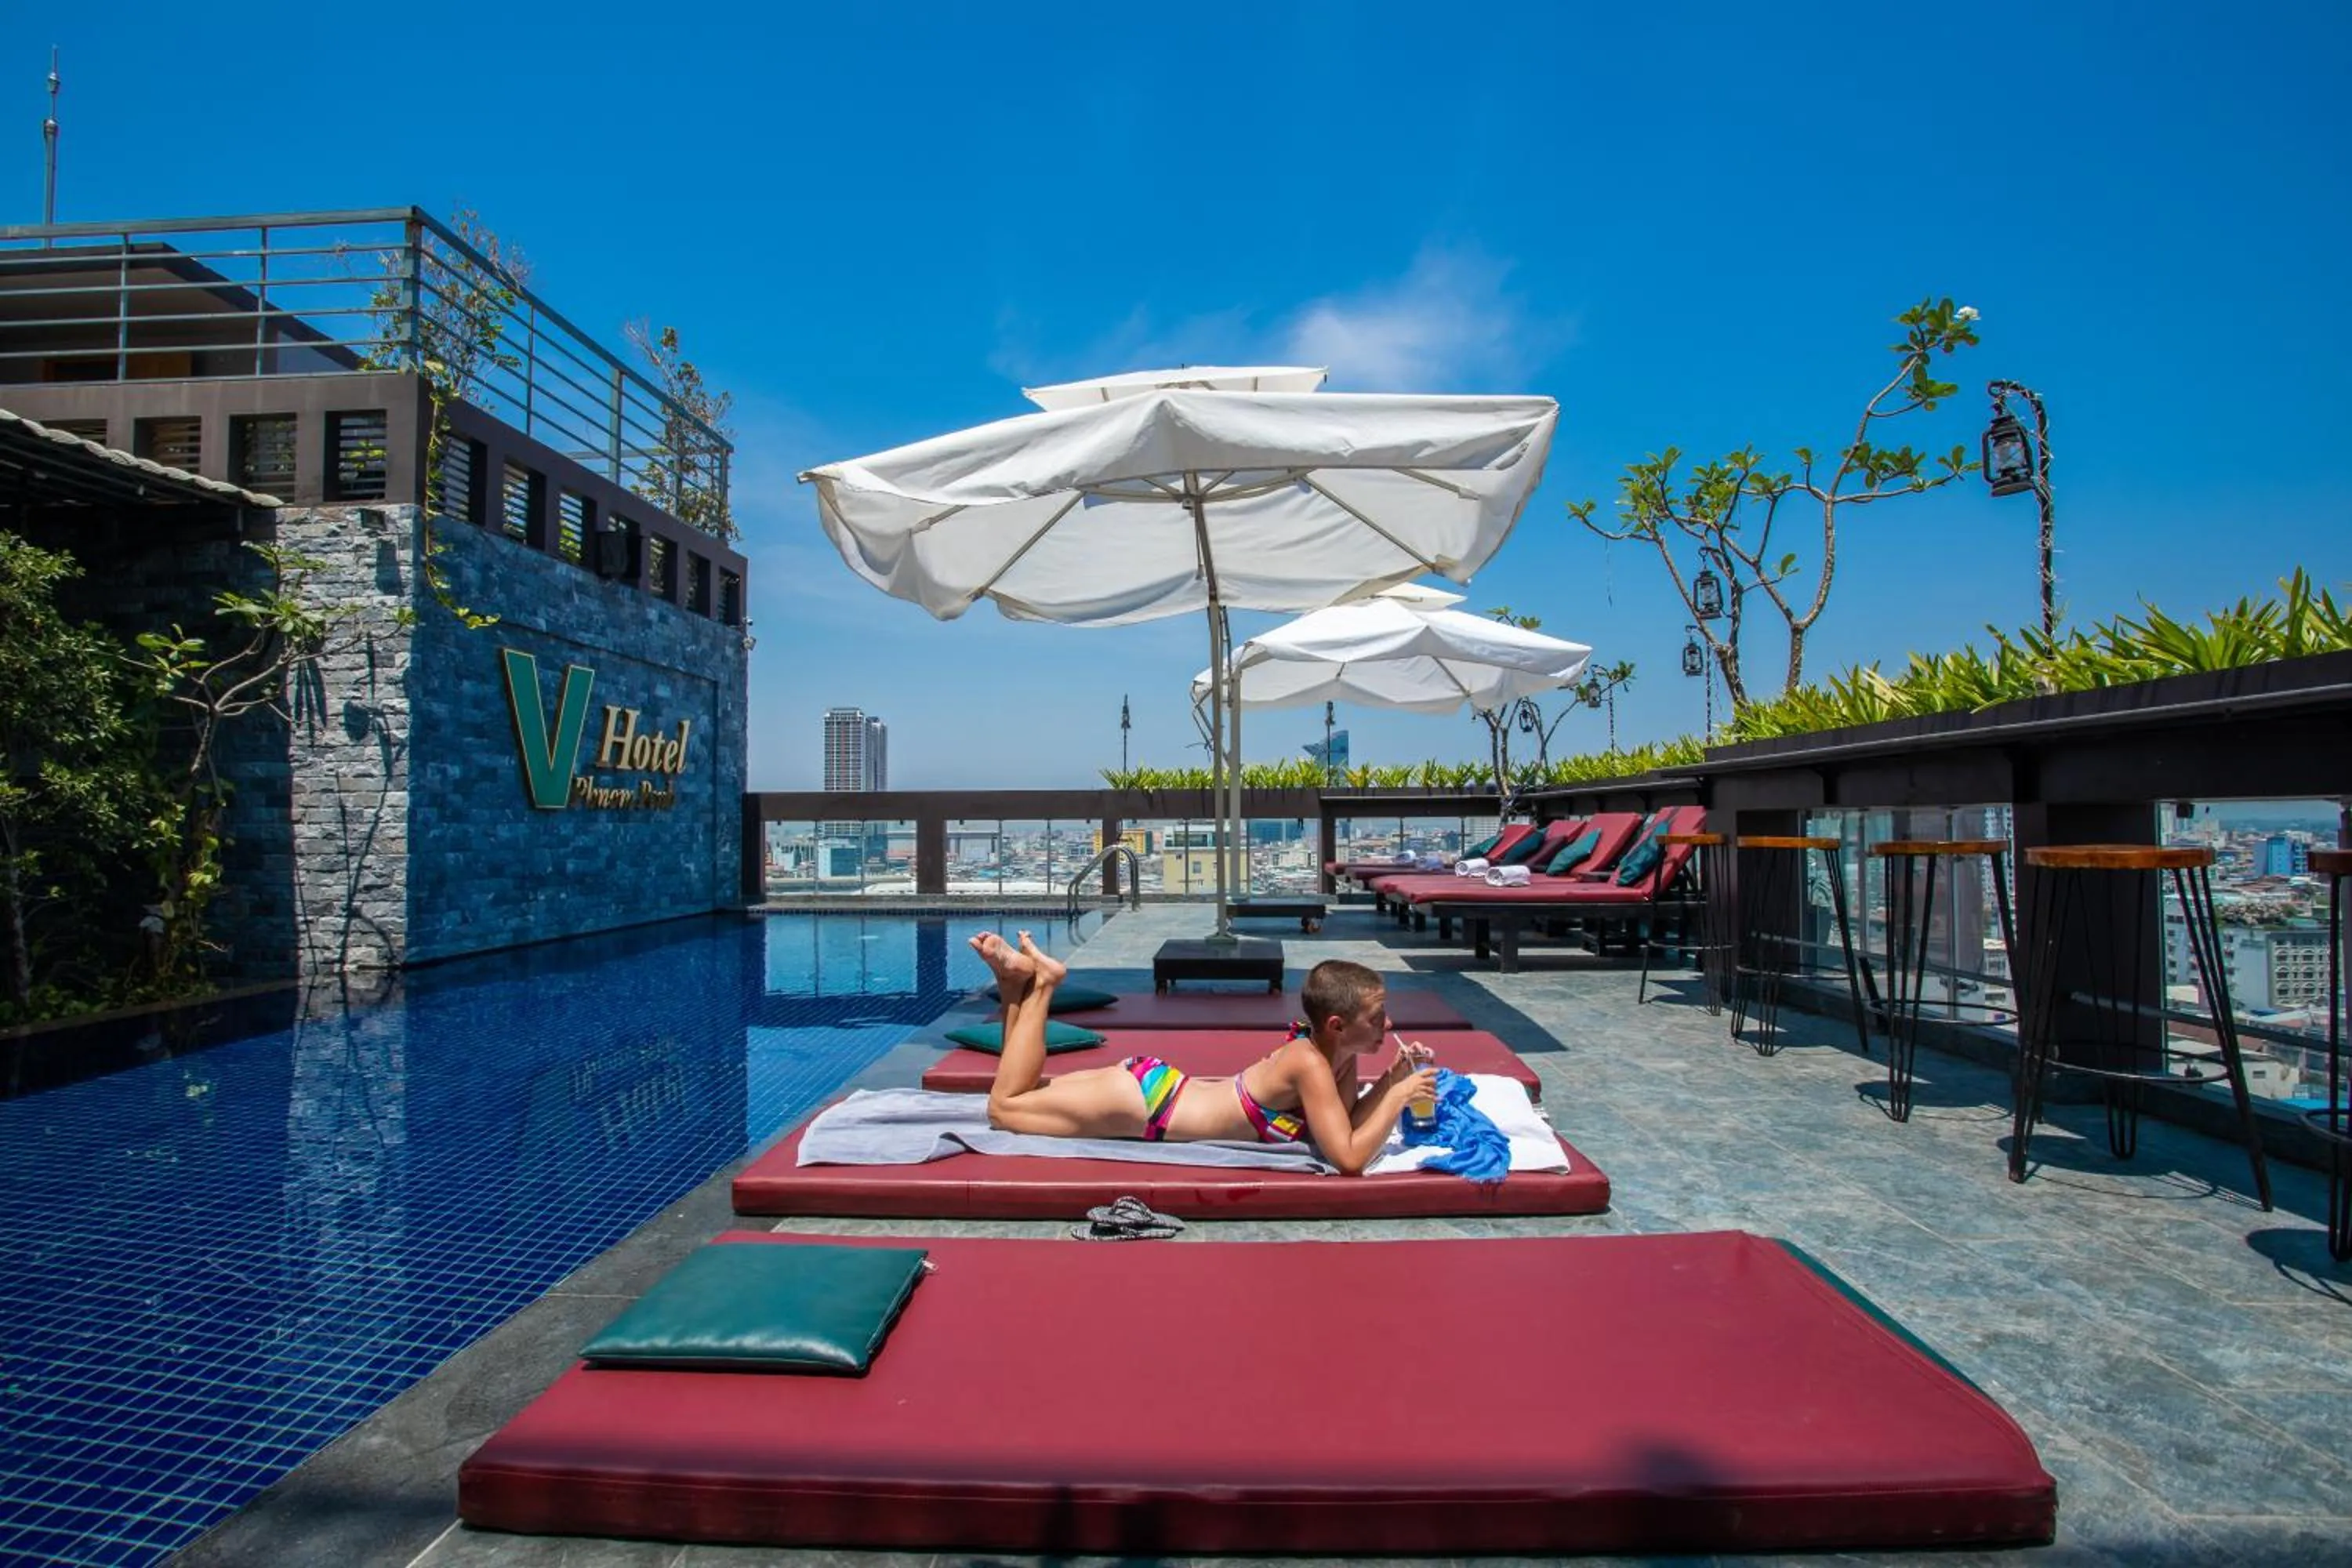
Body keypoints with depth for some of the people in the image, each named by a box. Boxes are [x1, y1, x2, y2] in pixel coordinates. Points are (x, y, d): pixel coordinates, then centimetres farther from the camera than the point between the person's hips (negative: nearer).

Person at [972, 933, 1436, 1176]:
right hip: (1146, 1102, -8)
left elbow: (1345, 1125, 4)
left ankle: (1021, 981, 17)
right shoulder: (1311, 1064, -27)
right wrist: (1400, 1096, -23)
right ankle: (1038, 984, 6)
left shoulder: (1337, 1054, -2)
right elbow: (1350, 1159, -31)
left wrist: (1393, 1078, -7)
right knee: (1003, 1107, 4)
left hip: (1160, 1085, 8)